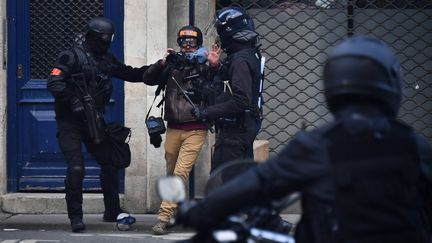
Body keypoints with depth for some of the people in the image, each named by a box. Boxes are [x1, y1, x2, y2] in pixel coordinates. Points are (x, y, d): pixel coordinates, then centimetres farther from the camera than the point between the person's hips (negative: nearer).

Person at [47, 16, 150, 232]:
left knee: (110, 163, 7)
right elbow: (54, 83, -17)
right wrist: (73, 101, -23)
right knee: (76, 168, -14)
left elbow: (131, 74, 17)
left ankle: (112, 211, 23)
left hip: (94, 120, 7)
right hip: (70, 122, -7)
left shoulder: (106, 60, 12)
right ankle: (75, 217, -3)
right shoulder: (72, 56, -9)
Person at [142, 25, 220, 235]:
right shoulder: (172, 66, 6)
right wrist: (161, 64, -12)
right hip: (173, 129, 4)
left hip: (196, 130, -4)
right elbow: (148, 79, 4)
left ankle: (163, 218, -13)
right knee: (171, 173, 13)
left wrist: (215, 67, -25)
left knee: (181, 173, -12)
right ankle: (177, 212, 31)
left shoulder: (205, 67, -2)